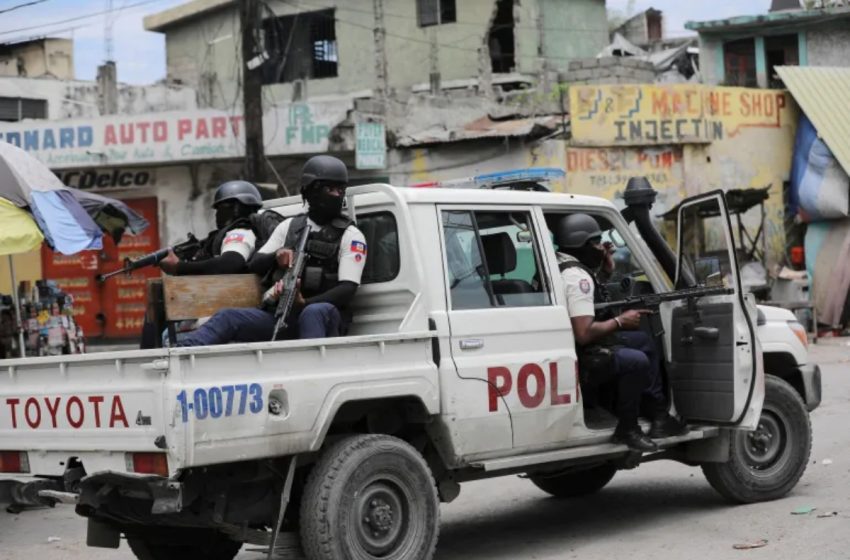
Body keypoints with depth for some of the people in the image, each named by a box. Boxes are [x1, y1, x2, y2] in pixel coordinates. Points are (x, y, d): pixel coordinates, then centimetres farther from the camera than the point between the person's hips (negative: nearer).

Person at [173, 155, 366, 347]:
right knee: (228, 317, -20)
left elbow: (347, 289, -6)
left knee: (315, 312, -39)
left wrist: (305, 303, -22)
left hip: (320, 319, -3)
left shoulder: (350, 235, 6)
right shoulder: (290, 226, 19)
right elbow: (253, 265, 18)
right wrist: (275, 256, -6)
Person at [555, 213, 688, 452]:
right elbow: (584, 334, -31)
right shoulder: (577, 277, -23)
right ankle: (627, 429, -10)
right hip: (578, 359, -11)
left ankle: (659, 416, 21)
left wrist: (606, 270, 4)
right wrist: (620, 321, -15)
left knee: (644, 341, 20)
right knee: (637, 361, -28)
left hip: (574, 344, 11)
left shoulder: (561, 265, 9)